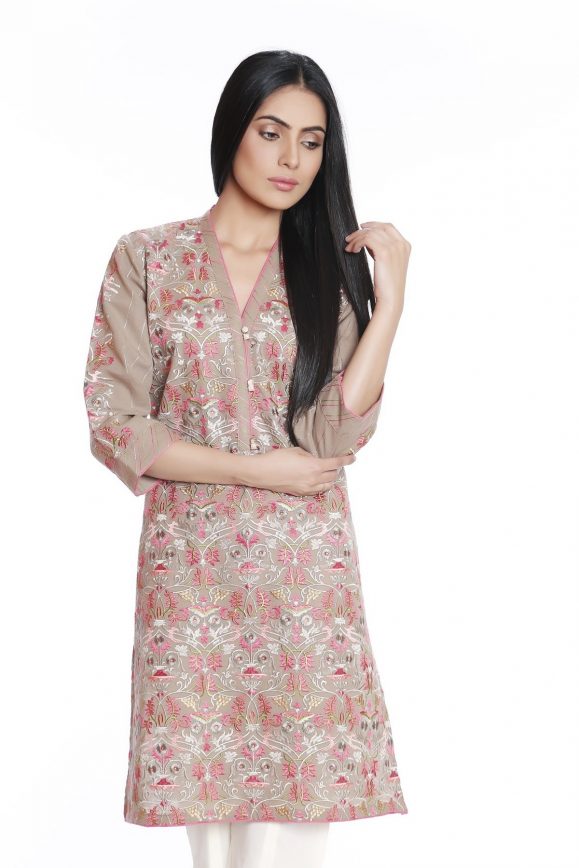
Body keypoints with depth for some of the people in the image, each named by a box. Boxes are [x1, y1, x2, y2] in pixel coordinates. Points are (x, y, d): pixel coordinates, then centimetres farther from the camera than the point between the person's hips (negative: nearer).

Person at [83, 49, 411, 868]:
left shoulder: (332, 270, 7)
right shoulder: (147, 259, 3)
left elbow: (335, 435, -6)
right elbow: (115, 428, -3)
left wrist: (391, 293, -11)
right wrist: (258, 469, -8)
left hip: (306, 577, 1)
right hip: (191, 572, 0)